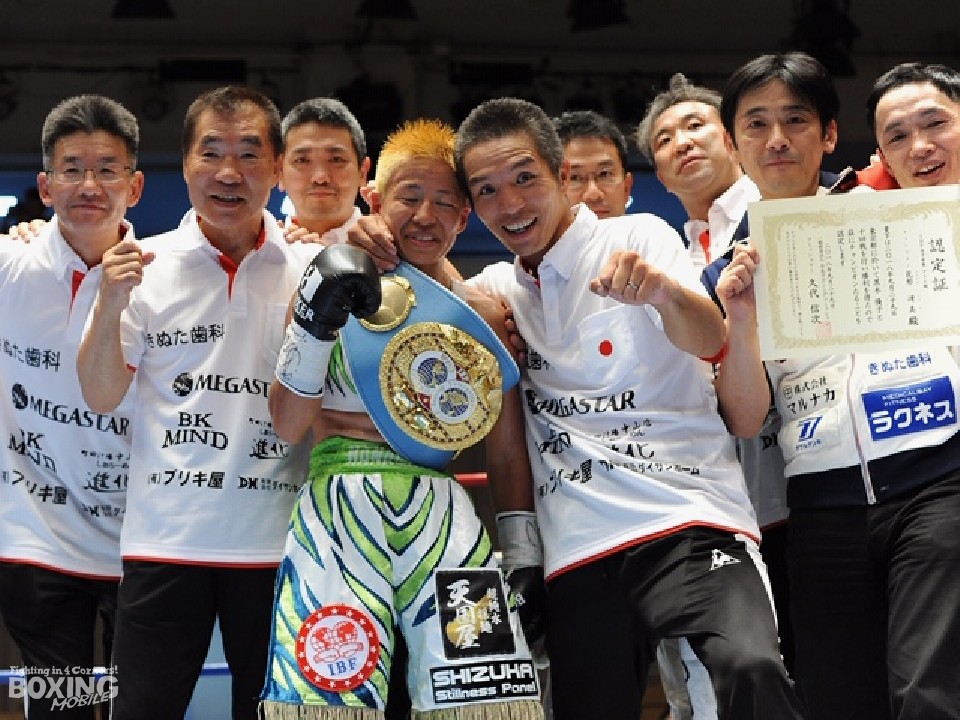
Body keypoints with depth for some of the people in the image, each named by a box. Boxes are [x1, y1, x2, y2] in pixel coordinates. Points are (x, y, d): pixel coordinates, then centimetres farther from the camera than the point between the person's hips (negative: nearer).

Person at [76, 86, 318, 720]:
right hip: (164, 541, 0)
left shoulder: (312, 268, 2)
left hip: (274, 542, 0)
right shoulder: (146, 265, 3)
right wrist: (111, 306, -11)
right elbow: (100, 397, 4)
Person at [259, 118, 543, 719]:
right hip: (338, 504, -2)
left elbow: (507, 453, 16)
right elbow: (288, 427, 1)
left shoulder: (485, 313, 13)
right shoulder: (334, 290, 6)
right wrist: (315, 326, -11)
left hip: (442, 509, 2)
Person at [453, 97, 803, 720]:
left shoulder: (639, 238, 4)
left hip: (689, 523, -5)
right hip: (578, 552, 5)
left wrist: (664, 294, -36)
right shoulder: (496, 289, 20)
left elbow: (708, 341, -12)